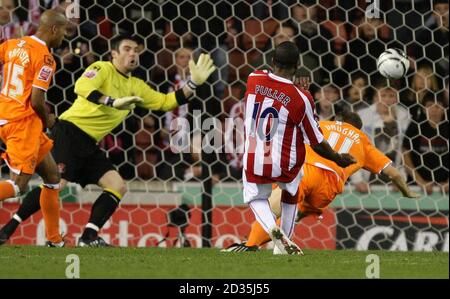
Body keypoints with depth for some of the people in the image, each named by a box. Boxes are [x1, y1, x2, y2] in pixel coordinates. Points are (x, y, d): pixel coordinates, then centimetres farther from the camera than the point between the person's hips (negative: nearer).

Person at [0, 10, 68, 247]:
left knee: (52, 176, 17)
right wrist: (48, 120, 2)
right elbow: (37, 101, -18)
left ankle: (54, 240, 20)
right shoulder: (45, 58, -14)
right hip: (23, 122, -9)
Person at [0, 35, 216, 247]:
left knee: (117, 187, -3)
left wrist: (193, 83, 9)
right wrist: (113, 102, -35)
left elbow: (166, 102, 18)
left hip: (89, 145, 8)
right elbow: (81, 87, -24)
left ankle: (88, 237, -4)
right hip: (69, 133, -8)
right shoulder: (103, 69, -5)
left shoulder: (135, 86, 18)